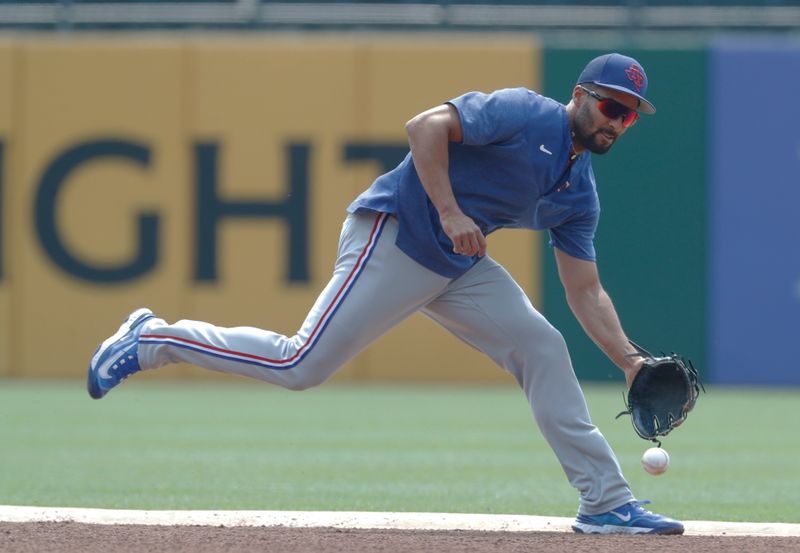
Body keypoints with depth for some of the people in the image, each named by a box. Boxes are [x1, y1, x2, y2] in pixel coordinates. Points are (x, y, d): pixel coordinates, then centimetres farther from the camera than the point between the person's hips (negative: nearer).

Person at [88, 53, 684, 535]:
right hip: (396, 236, -8)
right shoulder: (524, 113, -11)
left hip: (460, 265, 8)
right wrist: (449, 212, -27)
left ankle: (606, 500, 2)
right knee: (301, 365, -11)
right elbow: (426, 126, -20)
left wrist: (629, 360, 1)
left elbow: (585, 291, 13)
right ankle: (153, 340, 5)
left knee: (542, 349, -3)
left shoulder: (579, 195, 12)